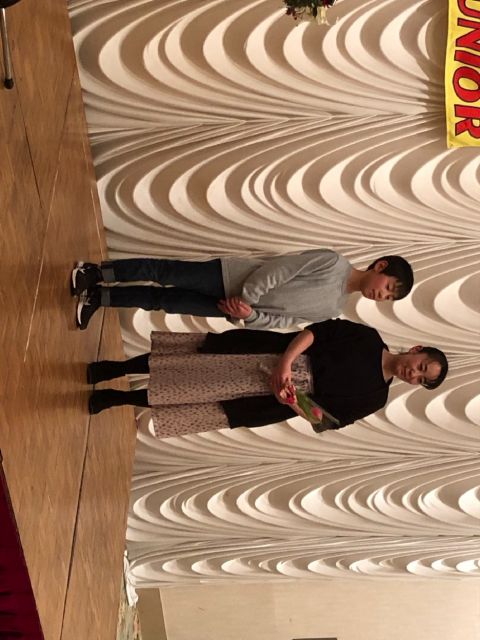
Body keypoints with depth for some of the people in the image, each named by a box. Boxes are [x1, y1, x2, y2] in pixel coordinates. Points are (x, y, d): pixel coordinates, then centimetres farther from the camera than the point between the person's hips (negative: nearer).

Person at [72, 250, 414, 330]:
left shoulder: (333, 310, 11)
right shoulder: (333, 262, -10)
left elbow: (284, 320, 7)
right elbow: (281, 268, -14)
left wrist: (250, 315, -10)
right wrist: (246, 296, -20)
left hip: (224, 308, 5)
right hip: (232, 280, -5)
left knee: (162, 300, 2)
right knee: (165, 273, -13)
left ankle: (98, 297, 11)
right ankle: (97, 273, 1)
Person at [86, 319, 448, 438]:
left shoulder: (374, 398, 7)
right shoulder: (369, 339, 3)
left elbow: (327, 418, 4)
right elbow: (315, 332, -3)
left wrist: (294, 403, -15)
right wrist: (285, 362, -19)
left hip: (272, 393, 1)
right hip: (272, 359, 0)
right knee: (189, 366, -10)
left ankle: (118, 398, 4)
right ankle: (116, 369, 7)